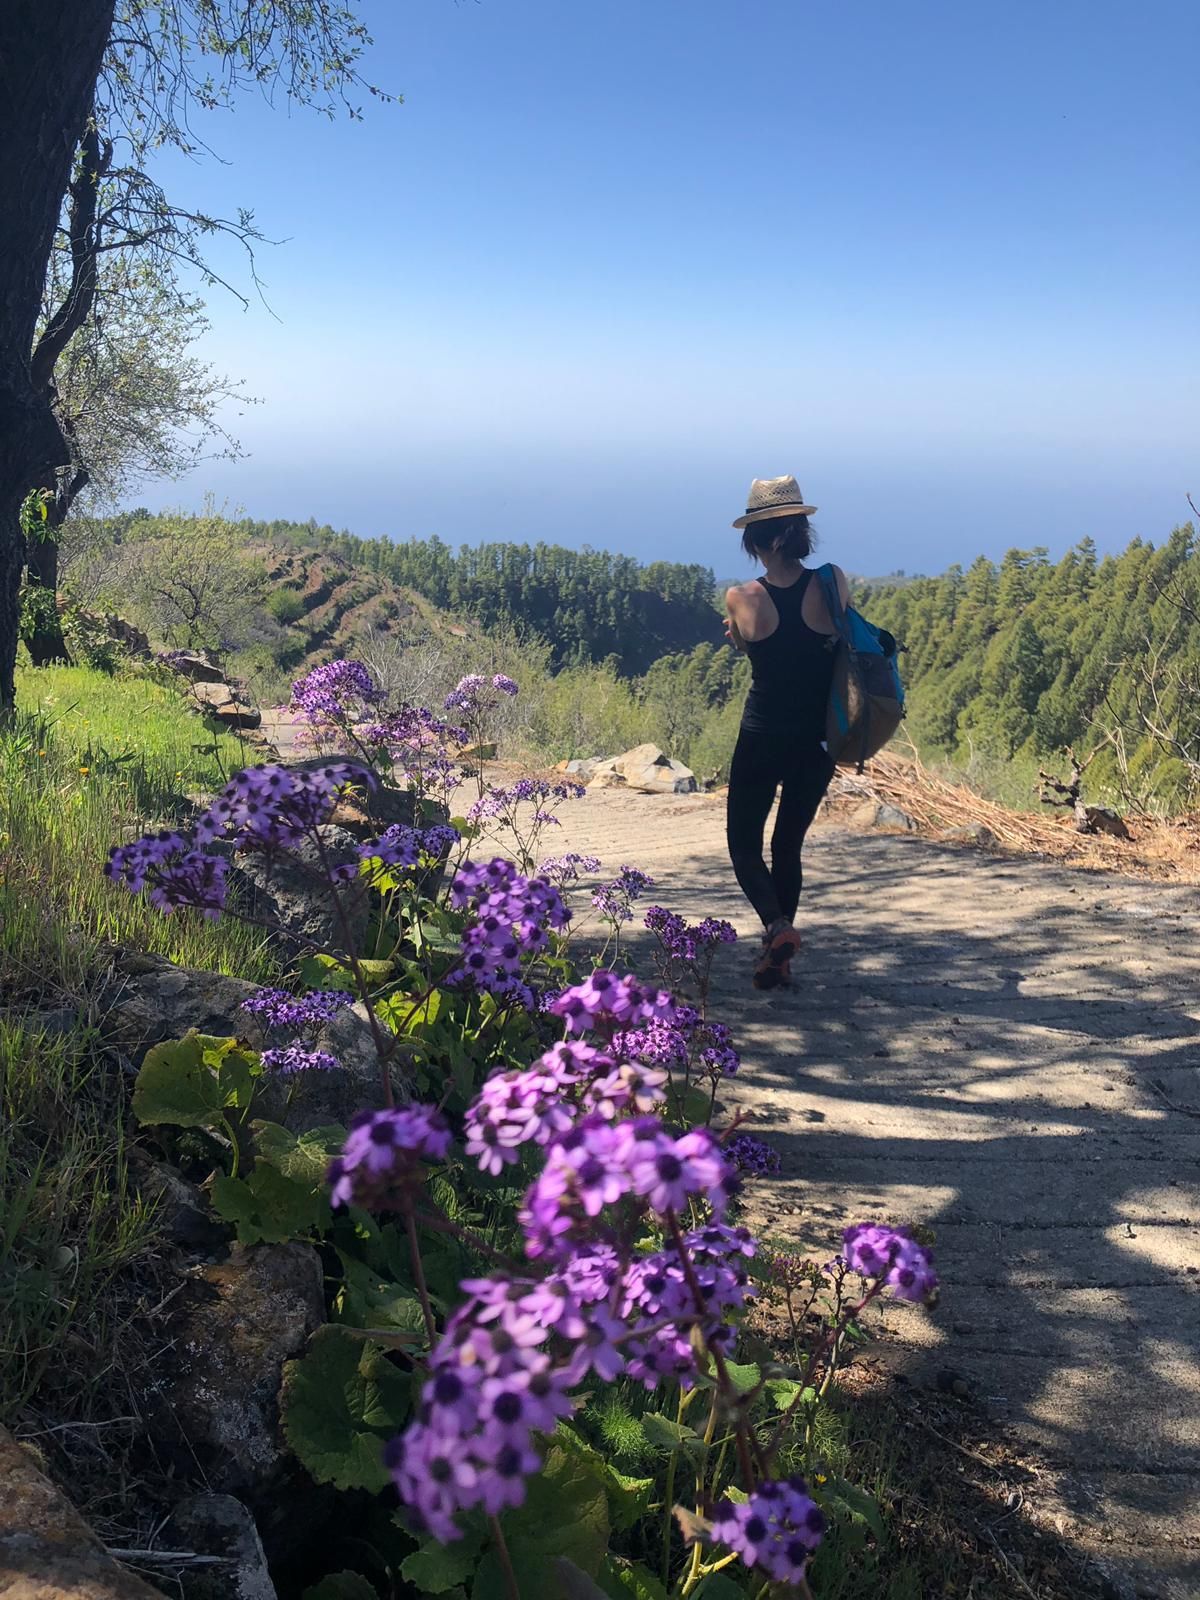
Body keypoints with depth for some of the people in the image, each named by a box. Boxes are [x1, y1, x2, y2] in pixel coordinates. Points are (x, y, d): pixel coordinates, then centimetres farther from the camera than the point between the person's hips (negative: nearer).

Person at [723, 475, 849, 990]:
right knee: (788, 845, 17)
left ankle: (778, 926, -13)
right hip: (818, 740, 3)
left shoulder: (741, 599, -13)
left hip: (762, 738, -3)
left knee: (744, 844, 12)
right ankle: (777, 957, 21)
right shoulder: (834, 584, -9)